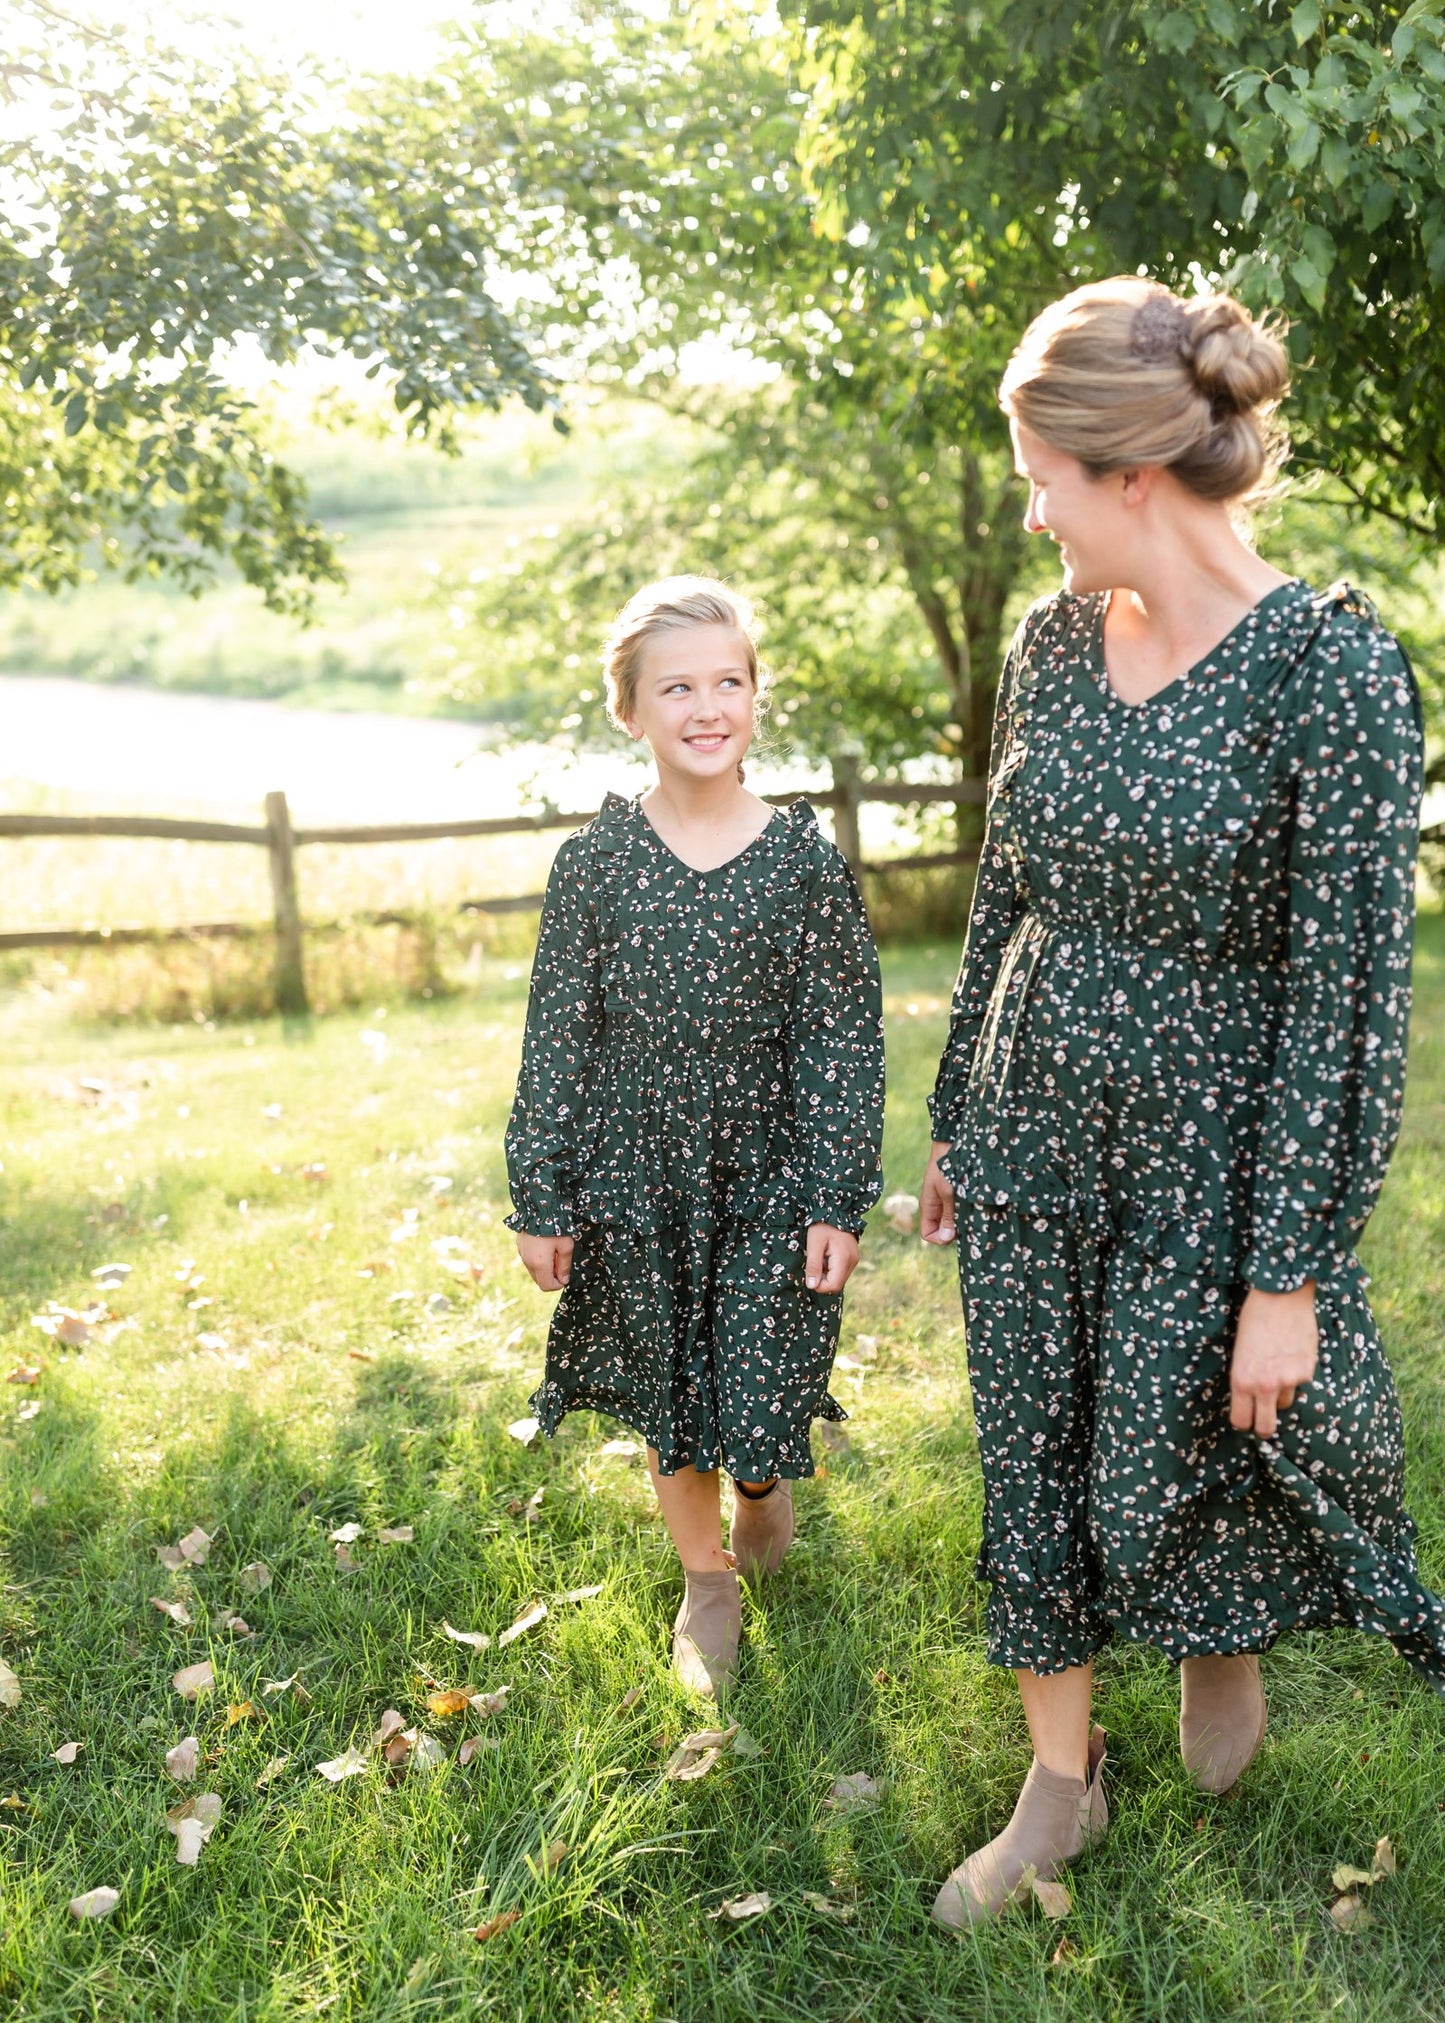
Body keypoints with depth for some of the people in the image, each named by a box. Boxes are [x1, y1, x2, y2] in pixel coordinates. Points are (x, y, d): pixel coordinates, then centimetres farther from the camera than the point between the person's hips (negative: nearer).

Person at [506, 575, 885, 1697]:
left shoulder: (807, 859, -8)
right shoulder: (596, 860, -6)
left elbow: (844, 1038, -5)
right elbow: (557, 1036, -1)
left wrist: (839, 1199, -7)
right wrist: (542, 1198, -1)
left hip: (767, 1179, -1)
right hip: (636, 1177, 1)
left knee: (762, 1393, 3)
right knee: (667, 1396, 14)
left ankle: (763, 1482, 41)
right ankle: (707, 1579, 38)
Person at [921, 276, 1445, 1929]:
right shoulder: (1047, 642, -1)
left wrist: (1290, 1273, -16)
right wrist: (953, 1124, 15)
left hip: (1207, 1151, -5)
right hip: (1029, 1129, 5)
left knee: (1167, 1479, 7)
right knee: (1033, 1468, 13)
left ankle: (1223, 1644, 44)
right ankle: (1060, 1783, 34)